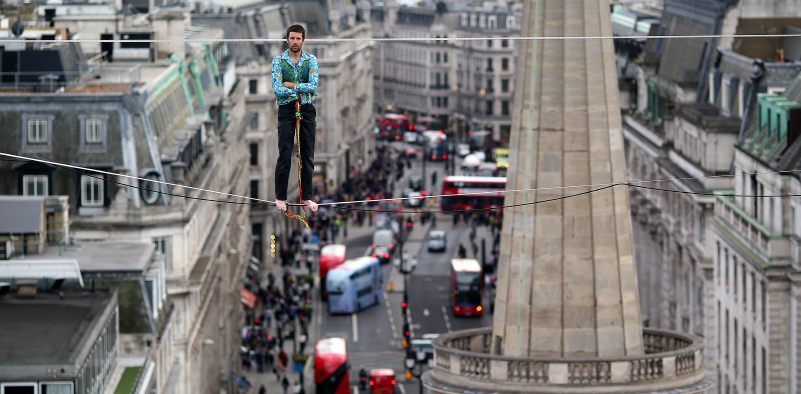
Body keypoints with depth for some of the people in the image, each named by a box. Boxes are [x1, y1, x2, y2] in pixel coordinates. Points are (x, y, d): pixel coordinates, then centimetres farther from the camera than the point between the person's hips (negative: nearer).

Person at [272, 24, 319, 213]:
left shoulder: (311, 60, 4)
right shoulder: (278, 61, -1)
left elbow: (313, 86, -10)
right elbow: (277, 89, -12)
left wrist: (290, 85, -13)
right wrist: (302, 89, -13)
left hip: (307, 110, 2)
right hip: (286, 110, -2)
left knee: (308, 155, 5)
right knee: (284, 155, -4)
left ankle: (306, 196, 13)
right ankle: (280, 197, 4)